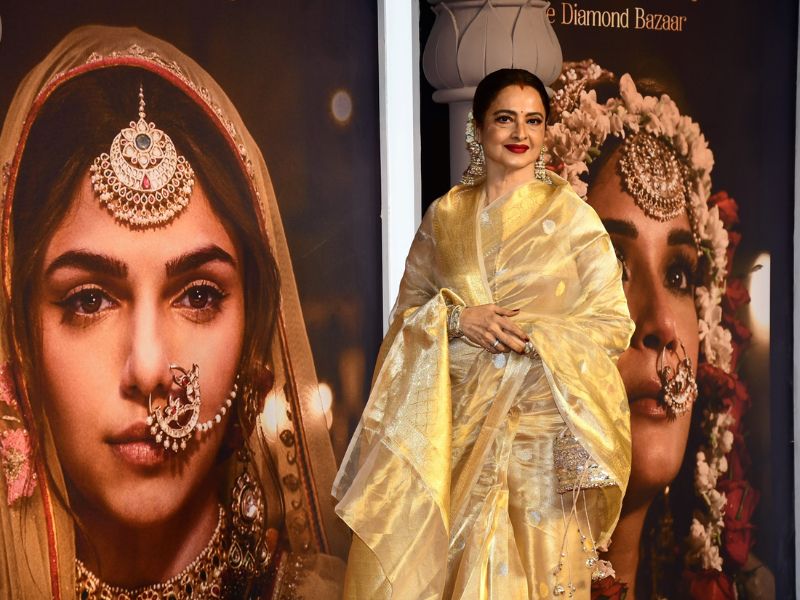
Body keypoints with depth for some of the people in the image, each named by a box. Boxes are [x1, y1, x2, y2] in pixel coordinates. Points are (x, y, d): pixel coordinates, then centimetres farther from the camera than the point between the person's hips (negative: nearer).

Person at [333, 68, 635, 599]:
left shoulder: (572, 215, 1)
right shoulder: (444, 214, 10)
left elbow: (613, 324, 0)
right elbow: (407, 309, 11)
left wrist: (531, 334, -13)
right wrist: (456, 318, -9)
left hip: (541, 426, -2)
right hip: (455, 421, 2)